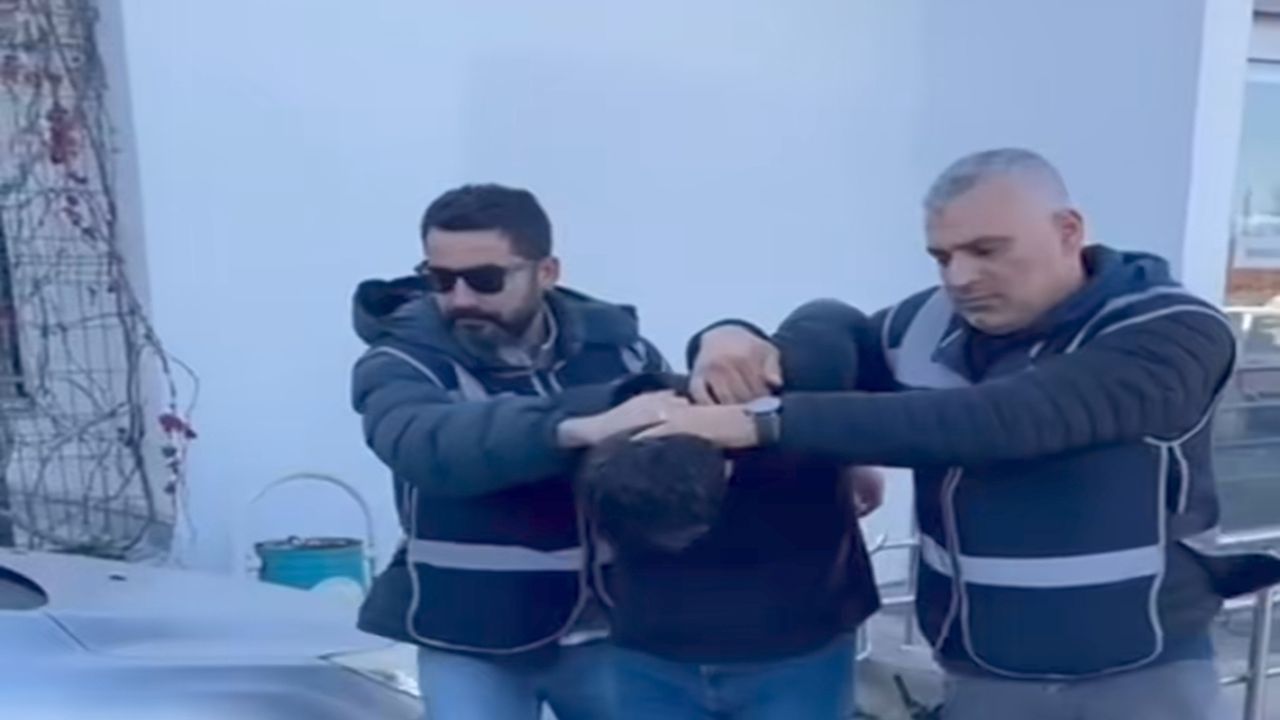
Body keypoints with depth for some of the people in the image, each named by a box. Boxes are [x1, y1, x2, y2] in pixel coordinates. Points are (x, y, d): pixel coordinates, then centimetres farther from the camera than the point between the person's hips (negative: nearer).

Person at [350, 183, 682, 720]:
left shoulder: (612, 340, -4)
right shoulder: (402, 361, -14)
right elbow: (426, 443, -35)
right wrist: (580, 428, -48)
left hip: (606, 628, 3)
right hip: (471, 643, -3)